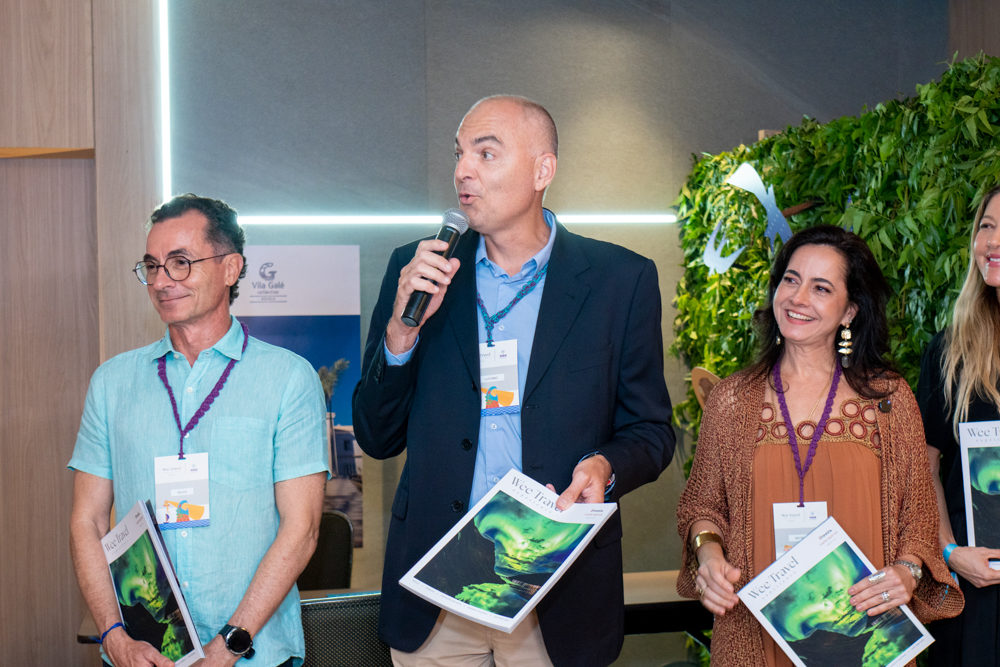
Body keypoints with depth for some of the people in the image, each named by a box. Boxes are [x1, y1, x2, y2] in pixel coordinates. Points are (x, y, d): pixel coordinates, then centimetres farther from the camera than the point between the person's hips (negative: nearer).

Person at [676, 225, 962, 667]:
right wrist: (708, 552, -9)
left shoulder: (889, 398, 0)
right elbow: (702, 502, 9)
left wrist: (907, 570, -13)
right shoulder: (732, 399, 1)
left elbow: (918, 512, 5)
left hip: (864, 628, 0)